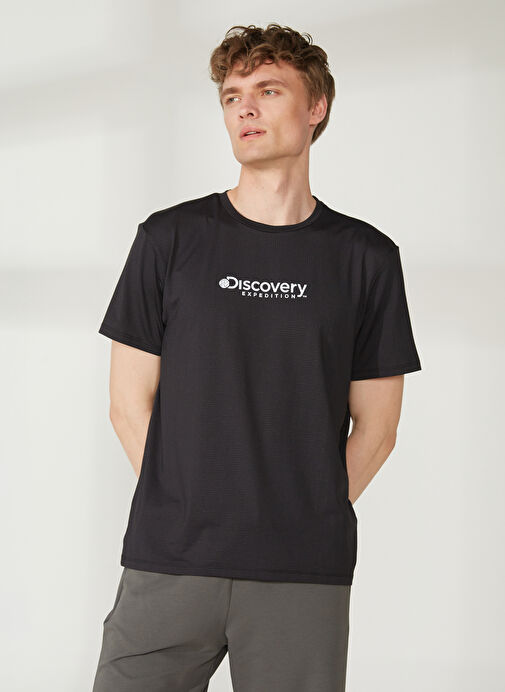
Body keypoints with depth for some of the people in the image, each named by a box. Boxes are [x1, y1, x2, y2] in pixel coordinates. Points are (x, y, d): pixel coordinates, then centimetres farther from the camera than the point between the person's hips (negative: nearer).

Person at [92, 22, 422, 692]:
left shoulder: (367, 256, 6)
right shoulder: (169, 238, 5)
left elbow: (375, 427, 8)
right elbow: (130, 403, 5)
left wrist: (309, 522, 0)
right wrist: (186, 515, 0)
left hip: (307, 575, 0)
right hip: (168, 564, 0)